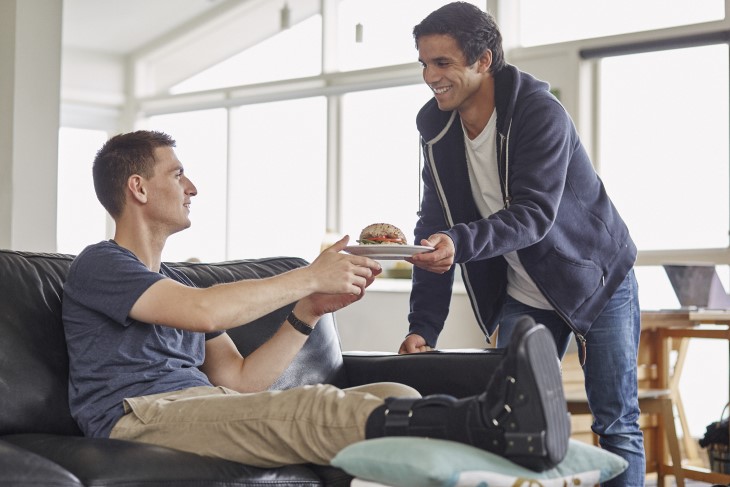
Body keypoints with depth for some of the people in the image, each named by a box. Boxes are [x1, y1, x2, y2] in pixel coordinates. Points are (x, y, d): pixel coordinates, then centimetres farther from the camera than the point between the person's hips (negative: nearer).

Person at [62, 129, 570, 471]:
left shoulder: (175, 283, 32)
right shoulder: (99, 266, 4)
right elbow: (205, 311, -16)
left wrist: (309, 312, 8)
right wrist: (310, 277, -7)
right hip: (141, 417, -8)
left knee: (397, 399, -14)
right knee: (312, 409, -36)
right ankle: (489, 422, -57)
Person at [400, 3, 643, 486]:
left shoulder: (541, 113, -23)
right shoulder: (436, 125, -6)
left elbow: (535, 213, -32)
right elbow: (435, 228, -6)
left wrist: (460, 243, -49)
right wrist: (423, 326, -14)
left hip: (596, 283, -5)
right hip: (522, 297, 5)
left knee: (617, 425, 0)